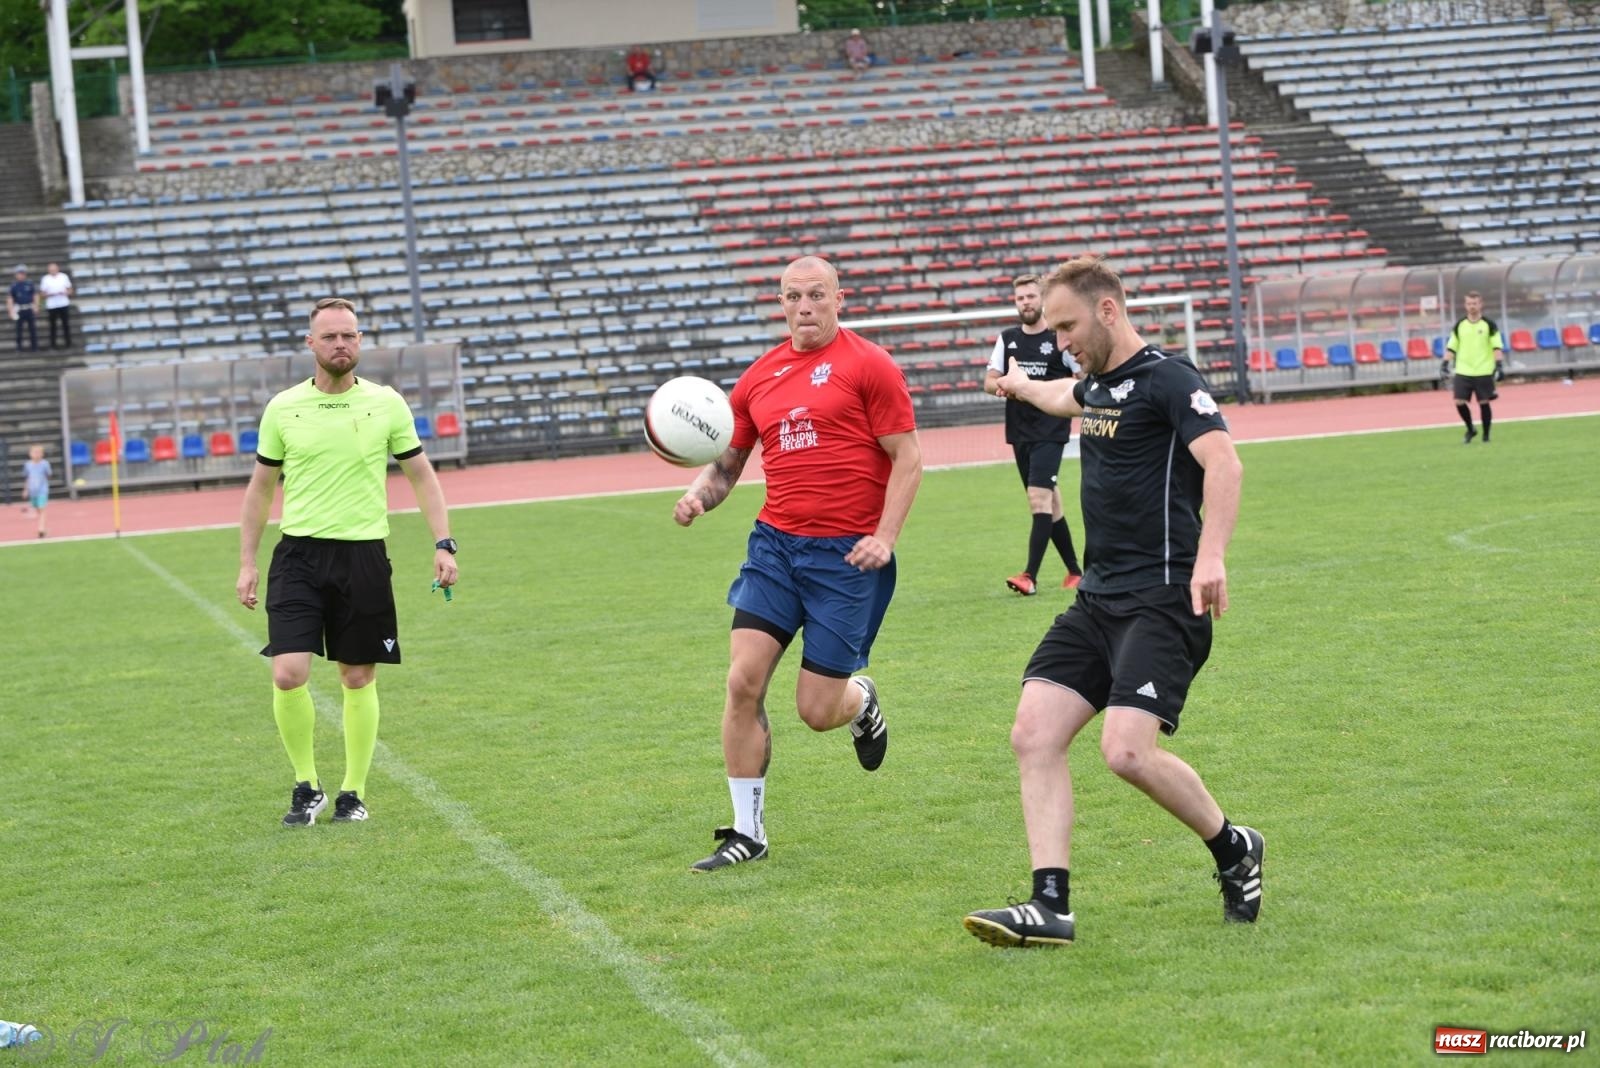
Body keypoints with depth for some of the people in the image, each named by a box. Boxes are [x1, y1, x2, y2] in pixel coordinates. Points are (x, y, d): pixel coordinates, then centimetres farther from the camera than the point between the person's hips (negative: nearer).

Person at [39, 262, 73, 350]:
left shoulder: (63, 277, 5)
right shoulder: (45, 279, 1)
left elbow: (69, 290, 9)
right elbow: (43, 293, 1)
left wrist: (65, 293, -12)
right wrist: (50, 294, -18)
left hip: (63, 304, 1)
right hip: (52, 305, -1)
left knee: (65, 324, 4)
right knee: (53, 325, 2)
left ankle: (68, 342, 12)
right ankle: (52, 344, 9)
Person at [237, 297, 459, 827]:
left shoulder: (386, 404, 2)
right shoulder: (282, 409, 3)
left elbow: (421, 475, 9)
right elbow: (261, 487, 12)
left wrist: (444, 544, 0)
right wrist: (247, 562, 9)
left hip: (364, 556, 0)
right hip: (298, 554, 0)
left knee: (359, 678, 5)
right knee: (288, 674, -12)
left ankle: (353, 792, 20)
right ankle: (306, 786, 6)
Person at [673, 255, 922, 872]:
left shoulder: (868, 366, -4)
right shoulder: (759, 378, 11)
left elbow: (907, 457, -4)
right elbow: (726, 461, 19)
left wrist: (885, 536, -15)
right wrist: (698, 495, -3)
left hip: (847, 555, -4)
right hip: (775, 544, 4)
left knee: (817, 710, -4)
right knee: (744, 680, -9)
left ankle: (862, 700, 36)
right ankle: (747, 832, 3)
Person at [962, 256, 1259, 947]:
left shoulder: (1166, 379, -11)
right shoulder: (1097, 384, 16)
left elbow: (1222, 461, -27)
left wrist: (1211, 555, -41)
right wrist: (1022, 385, 64)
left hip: (1162, 599, -9)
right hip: (1097, 599, 9)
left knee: (1127, 750, -21)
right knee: (1034, 734, -5)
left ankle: (1233, 849, 5)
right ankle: (1050, 906, -8)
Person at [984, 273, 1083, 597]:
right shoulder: (1008, 339, 10)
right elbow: (989, 381, 10)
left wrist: (1049, 390, -16)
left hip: (1050, 432, -6)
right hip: (1019, 433, 6)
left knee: (1039, 499, -17)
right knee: (1050, 503, 12)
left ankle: (1030, 575, -22)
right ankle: (1075, 570, 23)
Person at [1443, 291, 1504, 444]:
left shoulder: (1489, 325, -2)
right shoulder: (1459, 325, 6)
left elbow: (1497, 347, -5)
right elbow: (1451, 346, 10)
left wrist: (1499, 365, -16)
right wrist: (1446, 363, -1)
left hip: (1484, 372, -2)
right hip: (1463, 371, 2)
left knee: (1484, 402, 0)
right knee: (1459, 401, -6)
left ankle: (1486, 436, 13)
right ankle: (1470, 430, 17)